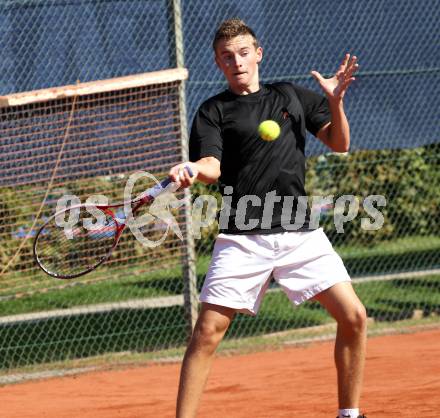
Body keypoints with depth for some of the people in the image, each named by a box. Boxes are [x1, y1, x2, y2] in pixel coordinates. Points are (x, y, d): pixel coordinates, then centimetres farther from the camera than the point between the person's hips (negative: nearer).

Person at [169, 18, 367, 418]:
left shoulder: (291, 96, 14)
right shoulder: (213, 111, 5)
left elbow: (339, 143, 14)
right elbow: (212, 166, -10)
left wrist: (335, 101, -4)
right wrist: (191, 170, -33)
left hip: (300, 233, 2)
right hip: (243, 237, -2)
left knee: (354, 317, -5)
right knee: (207, 331, -11)